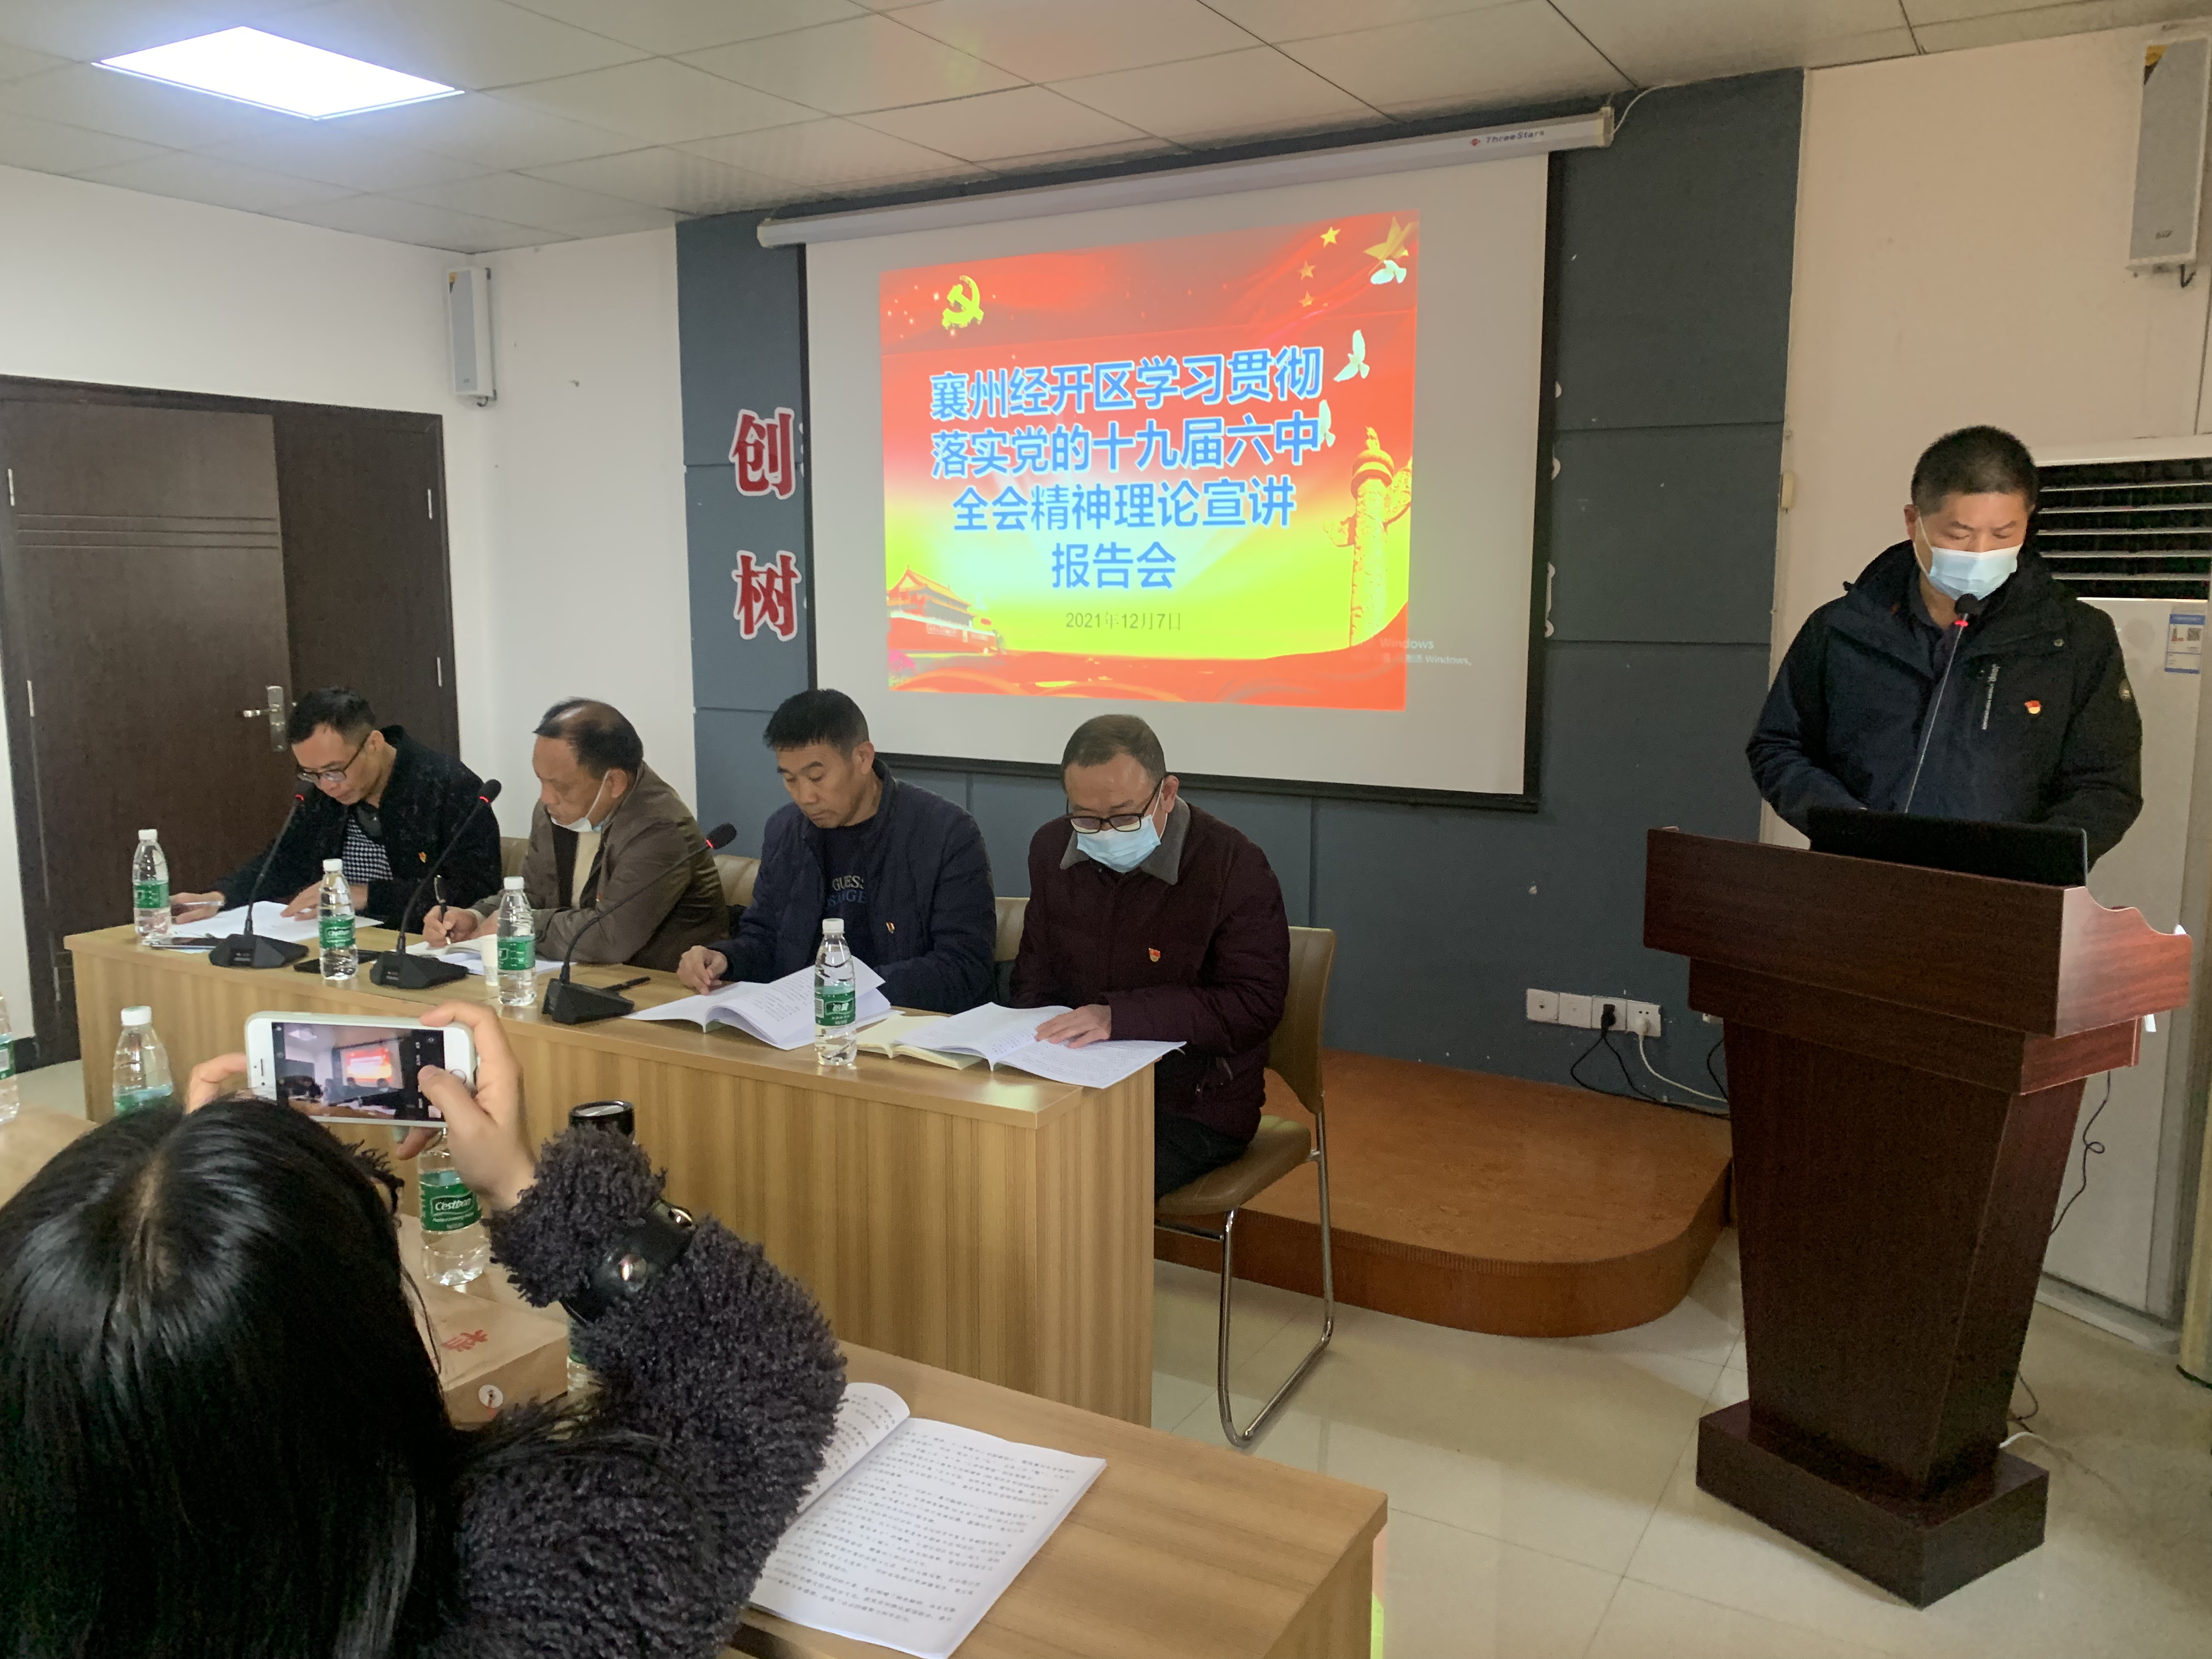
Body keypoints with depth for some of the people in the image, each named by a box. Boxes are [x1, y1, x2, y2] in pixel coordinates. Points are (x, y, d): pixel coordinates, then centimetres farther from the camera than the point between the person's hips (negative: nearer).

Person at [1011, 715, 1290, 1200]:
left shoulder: (1235, 865, -12)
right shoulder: (1052, 849, 6)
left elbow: (1255, 1004, -17)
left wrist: (1119, 1018, -25)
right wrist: (1035, 1041, -3)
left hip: (1197, 1109, -5)